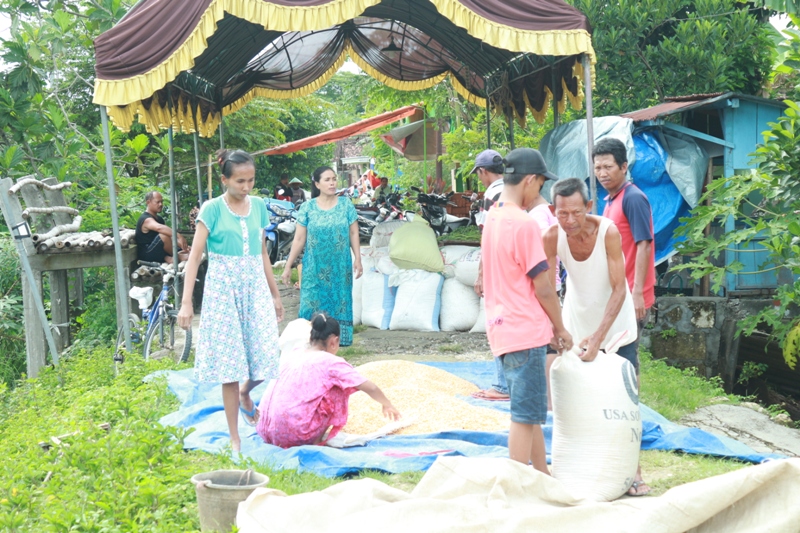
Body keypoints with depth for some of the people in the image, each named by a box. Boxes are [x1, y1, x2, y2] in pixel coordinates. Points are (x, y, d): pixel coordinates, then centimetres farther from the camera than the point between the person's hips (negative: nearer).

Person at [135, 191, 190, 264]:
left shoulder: (159, 218, 15)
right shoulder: (146, 219, -15)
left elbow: (170, 238, 12)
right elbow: (159, 228, -38)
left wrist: (182, 245, -6)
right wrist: (179, 236, -46)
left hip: (159, 254, 9)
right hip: (147, 255, -9)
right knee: (164, 235, -34)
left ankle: (167, 258, -17)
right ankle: (177, 256, -15)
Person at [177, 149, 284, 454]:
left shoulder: (258, 206, 6)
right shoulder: (212, 209, -7)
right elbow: (195, 256, -8)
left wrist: (275, 295, 17)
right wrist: (186, 303, -14)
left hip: (255, 287, 4)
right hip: (223, 289, -4)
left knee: (266, 357, -3)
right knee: (230, 362, 0)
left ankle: (245, 394, 33)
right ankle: (235, 439, 10)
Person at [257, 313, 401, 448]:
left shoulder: (294, 358, 15)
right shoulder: (331, 362, -2)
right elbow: (370, 388, -1)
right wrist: (387, 405, 19)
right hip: (298, 434, -6)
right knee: (338, 389, 8)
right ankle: (317, 440, 9)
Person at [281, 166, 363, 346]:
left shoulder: (346, 204, 2)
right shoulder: (307, 207, -1)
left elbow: (353, 233, 4)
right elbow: (299, 239, 0)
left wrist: (358, 259, -3)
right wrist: (288, 266, -2)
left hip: (340, 266, 1)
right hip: (315, 267, -1)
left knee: (338, 302, 5)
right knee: (312, 303, 0)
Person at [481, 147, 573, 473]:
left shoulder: (492, 218, 11)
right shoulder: (525, 224, -17)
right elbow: (543, 288, -14)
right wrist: (561, 329, 1)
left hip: (502, 330, 9)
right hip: (525, 332, -9)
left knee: (530, 413, 17)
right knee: (525, 417, -2)